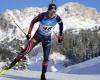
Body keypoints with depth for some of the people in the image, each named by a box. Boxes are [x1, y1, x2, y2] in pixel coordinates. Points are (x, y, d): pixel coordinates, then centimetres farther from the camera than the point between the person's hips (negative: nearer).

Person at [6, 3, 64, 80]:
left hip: (47, 38, 2)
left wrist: (61, 35, 7)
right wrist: (29, 33, -13)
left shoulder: (57, 18, -20)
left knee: (46, 57, -4)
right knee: (26, 51, -12)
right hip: (38, 36, -2)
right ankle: (13, 63, 4)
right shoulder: (42, 15, -26)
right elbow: (33, 22, -9)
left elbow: (61, 24, 4)